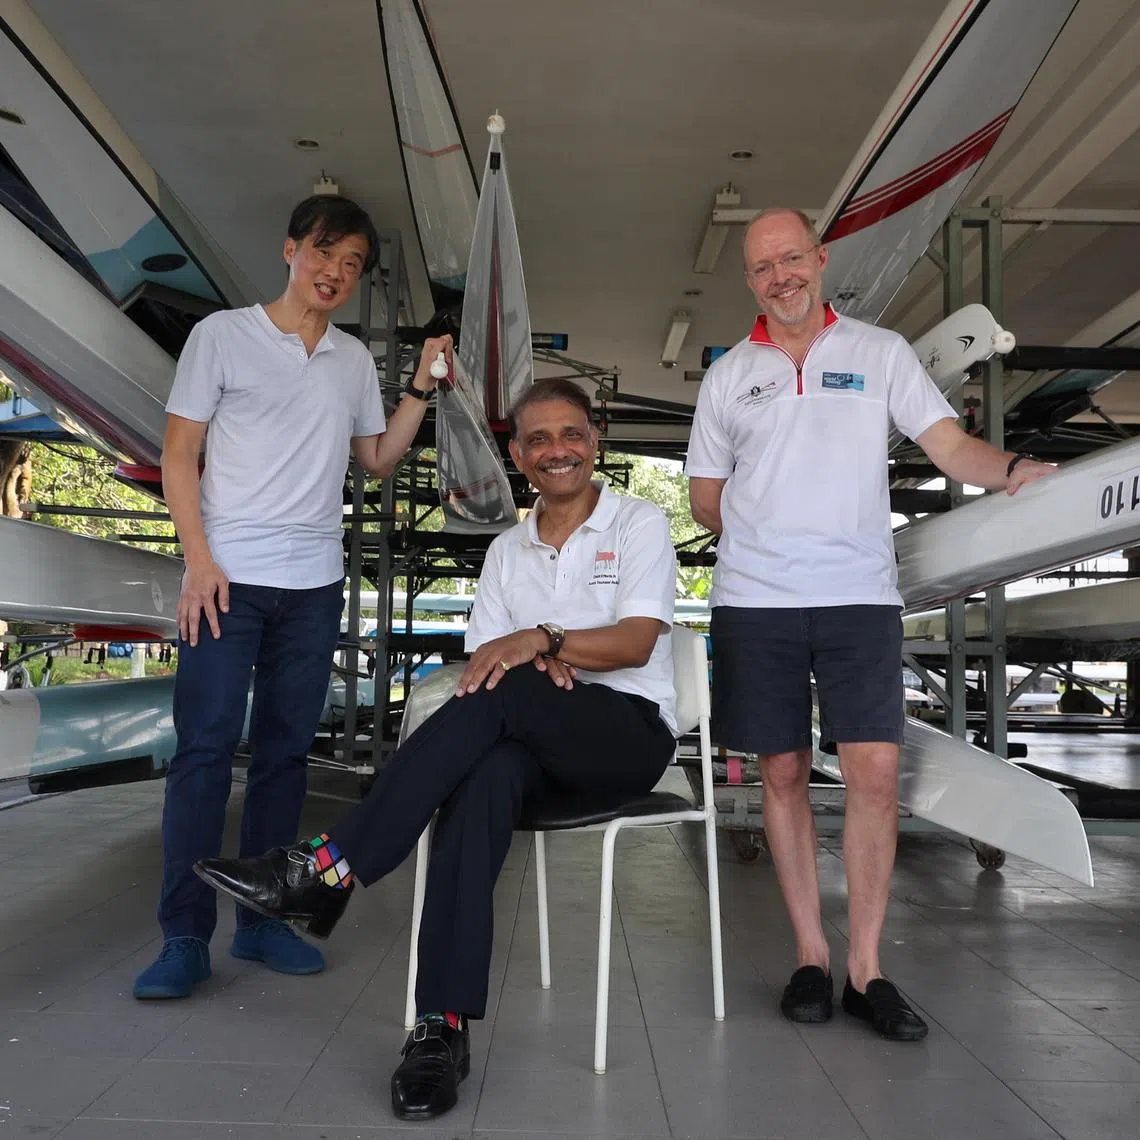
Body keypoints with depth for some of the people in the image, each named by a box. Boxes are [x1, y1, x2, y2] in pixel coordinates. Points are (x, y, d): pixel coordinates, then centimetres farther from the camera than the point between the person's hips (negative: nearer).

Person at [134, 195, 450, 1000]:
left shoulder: (355, 359, 13)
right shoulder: (223, 334, 1)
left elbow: (378, 459, 18)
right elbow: (178, 456, -1)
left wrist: (422, 389, 6)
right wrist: (200, 558, -11)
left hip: (315, 585, 4)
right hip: (229, 576, -4)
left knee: (285, 751, 7)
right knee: (206, 747, -5)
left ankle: (262, 920, 17)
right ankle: (186, 936, 3)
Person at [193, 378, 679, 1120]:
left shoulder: (640, 524, 4)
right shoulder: (506, 551, 17)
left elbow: (636, 642, -9)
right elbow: (482, 661, 8)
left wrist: (541, 639, -23)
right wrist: (537, 661, -15)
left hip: (631, 732, -3)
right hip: (533, 738, 3)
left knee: (503, 692, -34)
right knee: (483, 774, -34)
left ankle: (328, 869, -34)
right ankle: (444, 1025, -37)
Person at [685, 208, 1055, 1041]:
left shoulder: (880, 352, 8)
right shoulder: (729, 375, 12)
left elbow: (952, 447, 0)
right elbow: (706, 496, 15)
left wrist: (1019, 470, -19)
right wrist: (766, 544, 4)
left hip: (861, 596, -1)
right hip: (755, 600, 1)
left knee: (876, 771, -7)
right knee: (784, 774, 5)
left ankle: (866, 968, 6)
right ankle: (810, 955, 17)